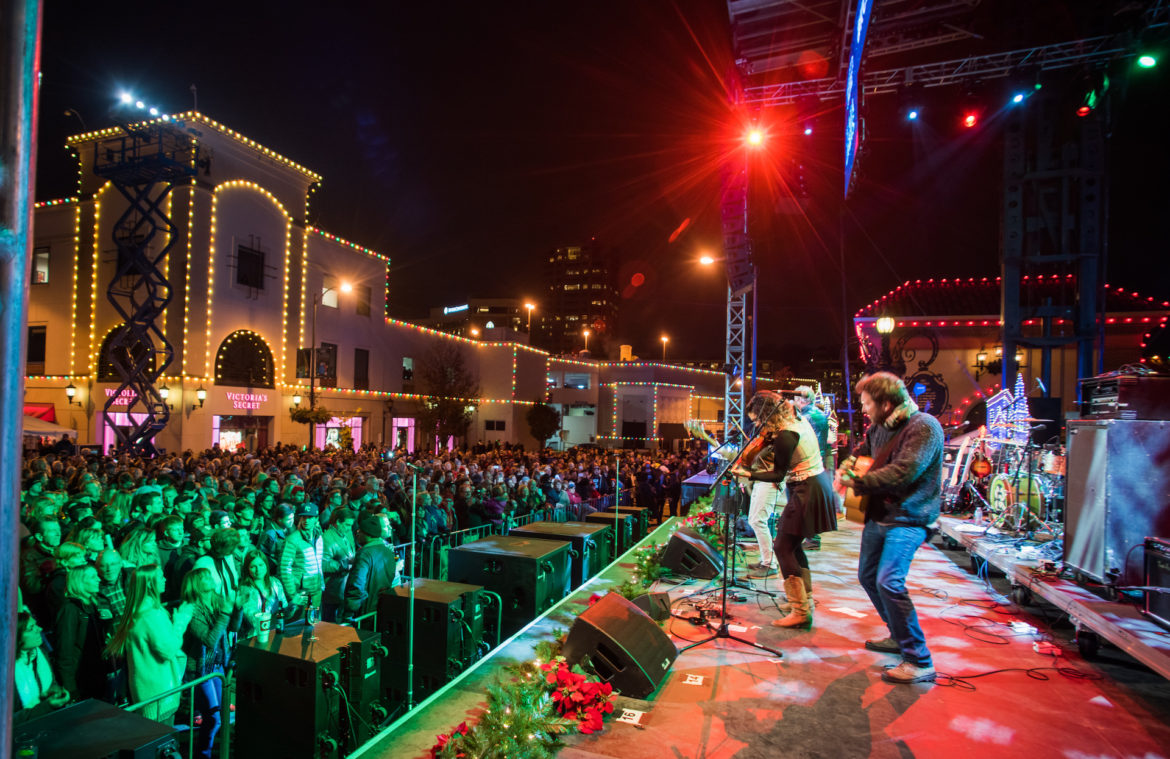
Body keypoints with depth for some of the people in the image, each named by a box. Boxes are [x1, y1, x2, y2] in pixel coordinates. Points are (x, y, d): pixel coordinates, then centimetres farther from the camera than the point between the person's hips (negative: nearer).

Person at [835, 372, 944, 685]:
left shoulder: (924, 427, -18)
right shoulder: (879, 427, 9)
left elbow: (902, 473, -27)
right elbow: (861, 451, 26)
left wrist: (855, 481, -19)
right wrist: (846, 469, 4)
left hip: (908, 519, -9)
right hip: (879, 514, 9)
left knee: (889, 582, -20)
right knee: (868, 576, 17)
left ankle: (919, 662, -7)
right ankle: (899, 636, 36)